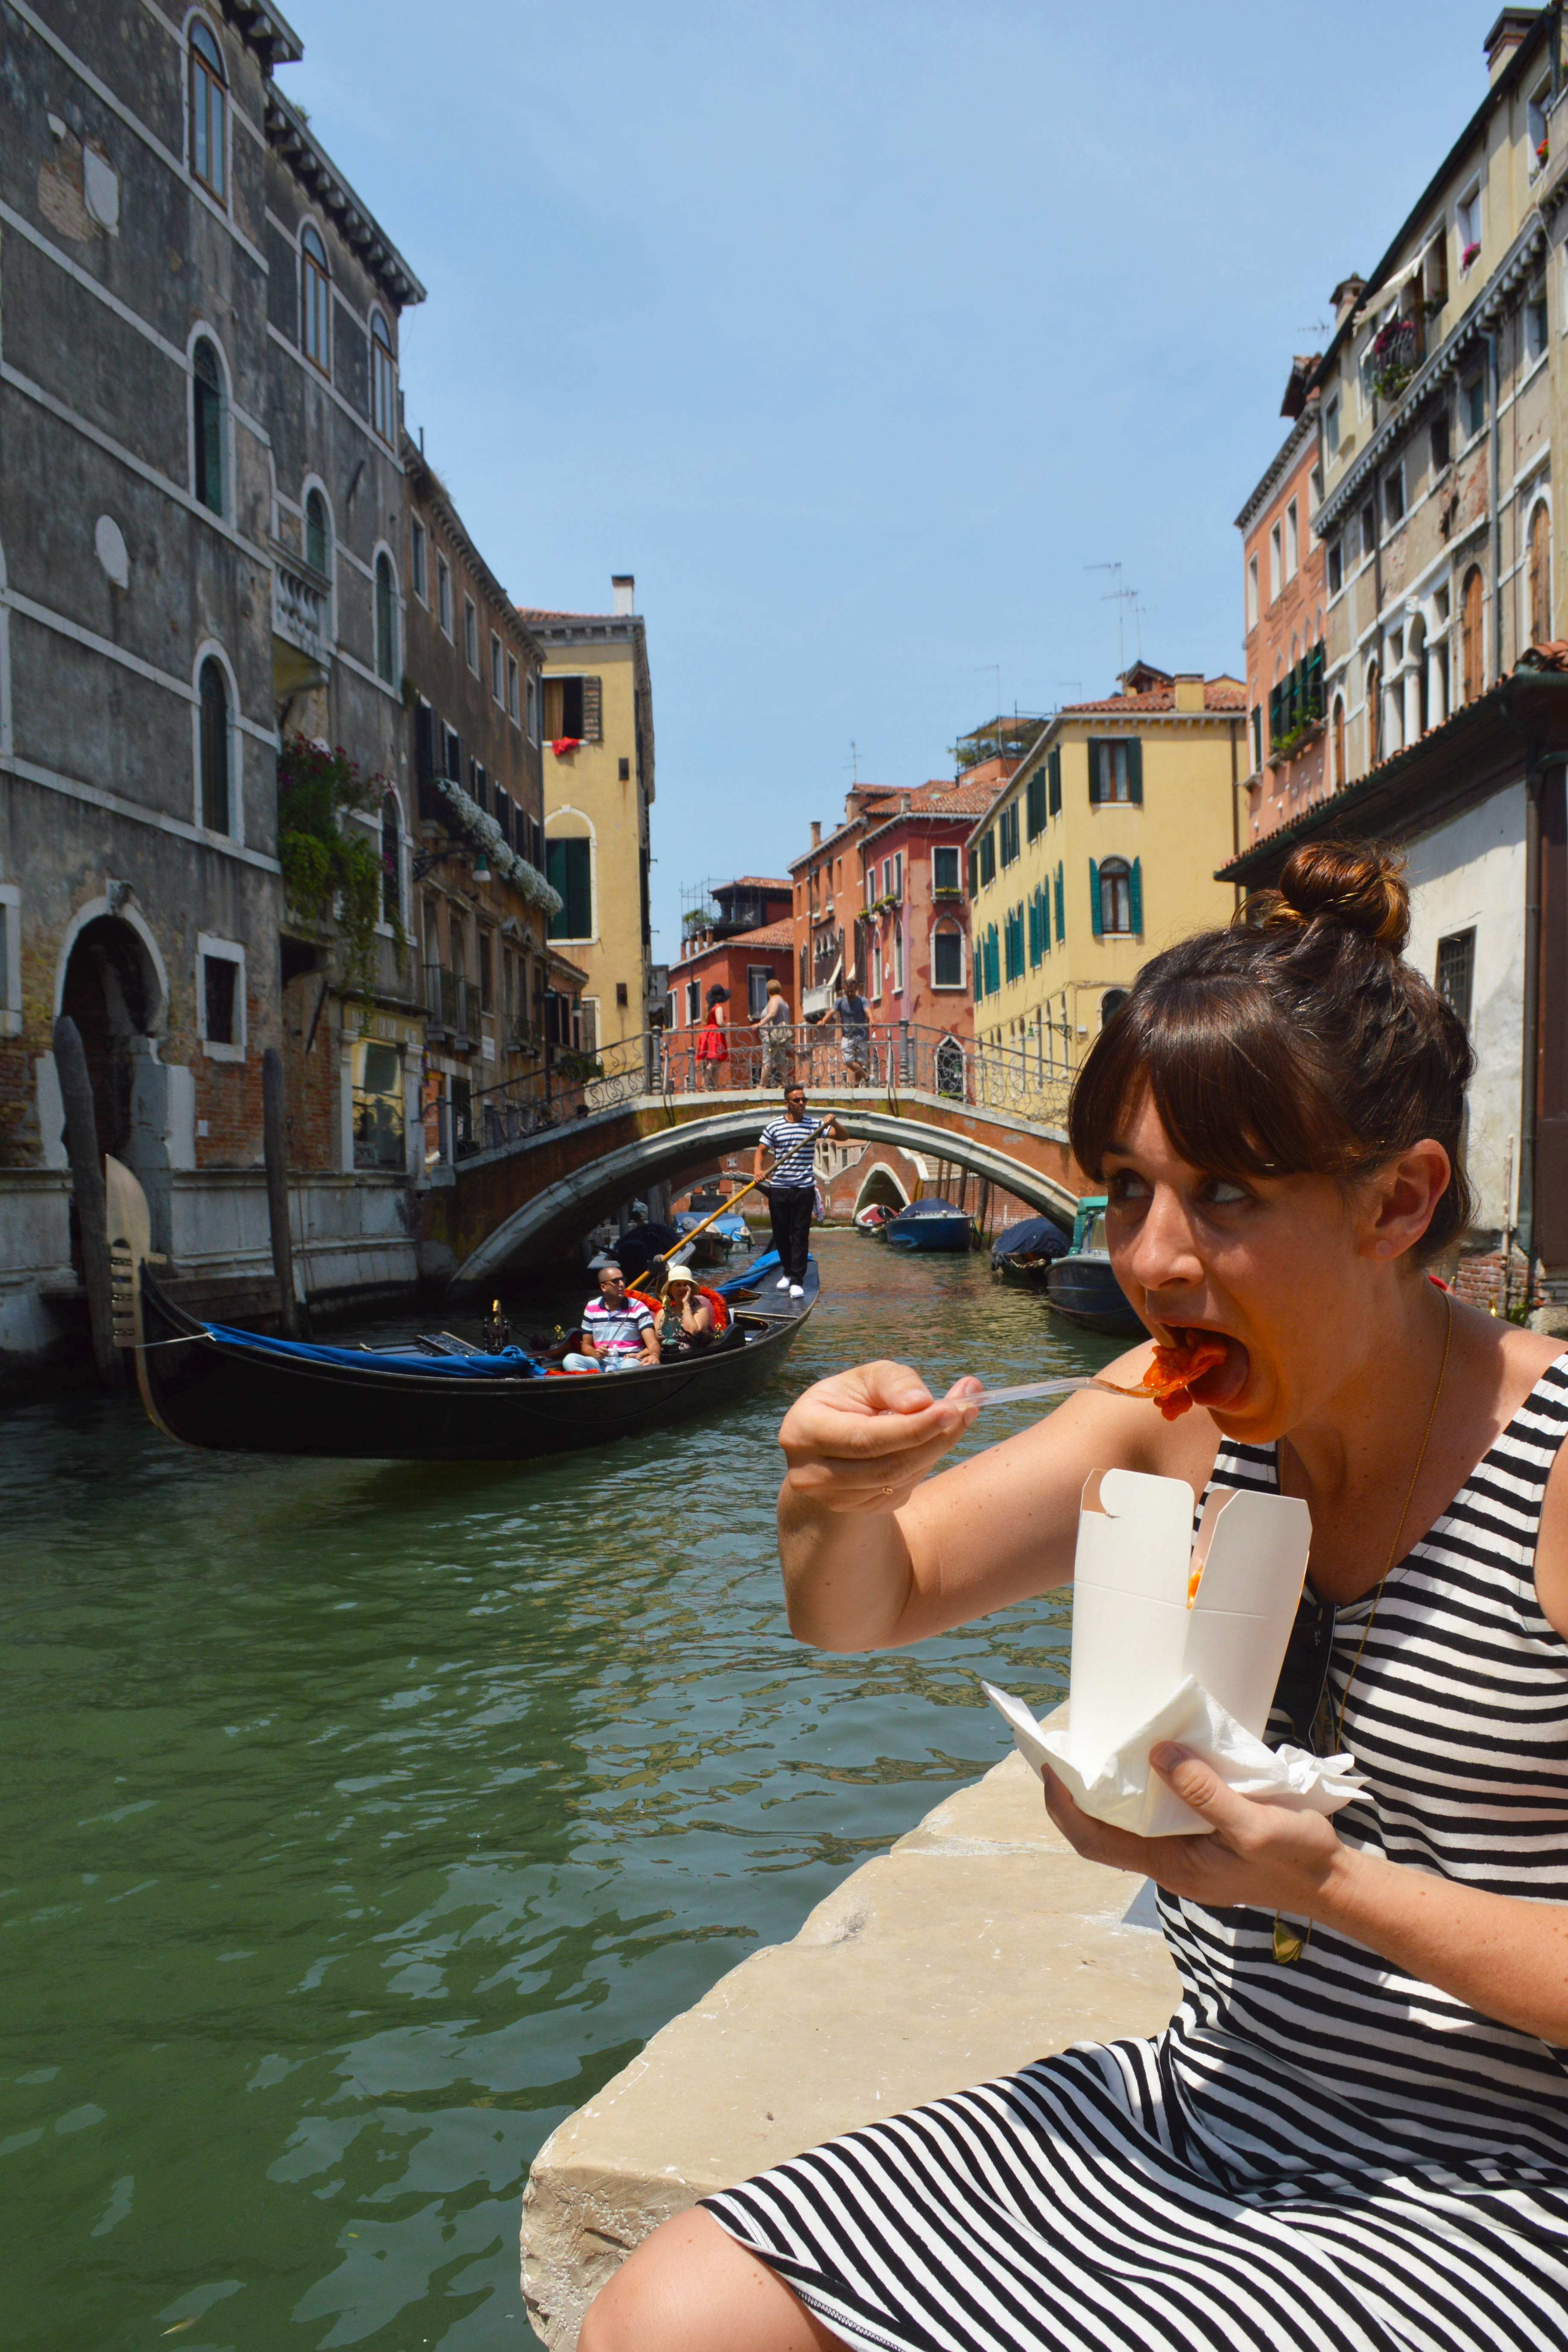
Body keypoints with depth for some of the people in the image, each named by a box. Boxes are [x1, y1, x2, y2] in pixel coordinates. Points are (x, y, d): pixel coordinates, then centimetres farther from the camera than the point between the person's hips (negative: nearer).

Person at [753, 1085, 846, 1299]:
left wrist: (833, 1123, -22)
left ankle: (797, 1281, -2)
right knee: (781, 1234, 10)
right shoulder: (774, 1127, 3)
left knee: (801, 1236, -4)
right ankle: (788, 1271, 31)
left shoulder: (814, 1125, 2)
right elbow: (760, 1151, 6)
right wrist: (757, 1170, -13)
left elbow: (843, 1137, -2)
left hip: (804, 1189, -1)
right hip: (778, 1189, 1)